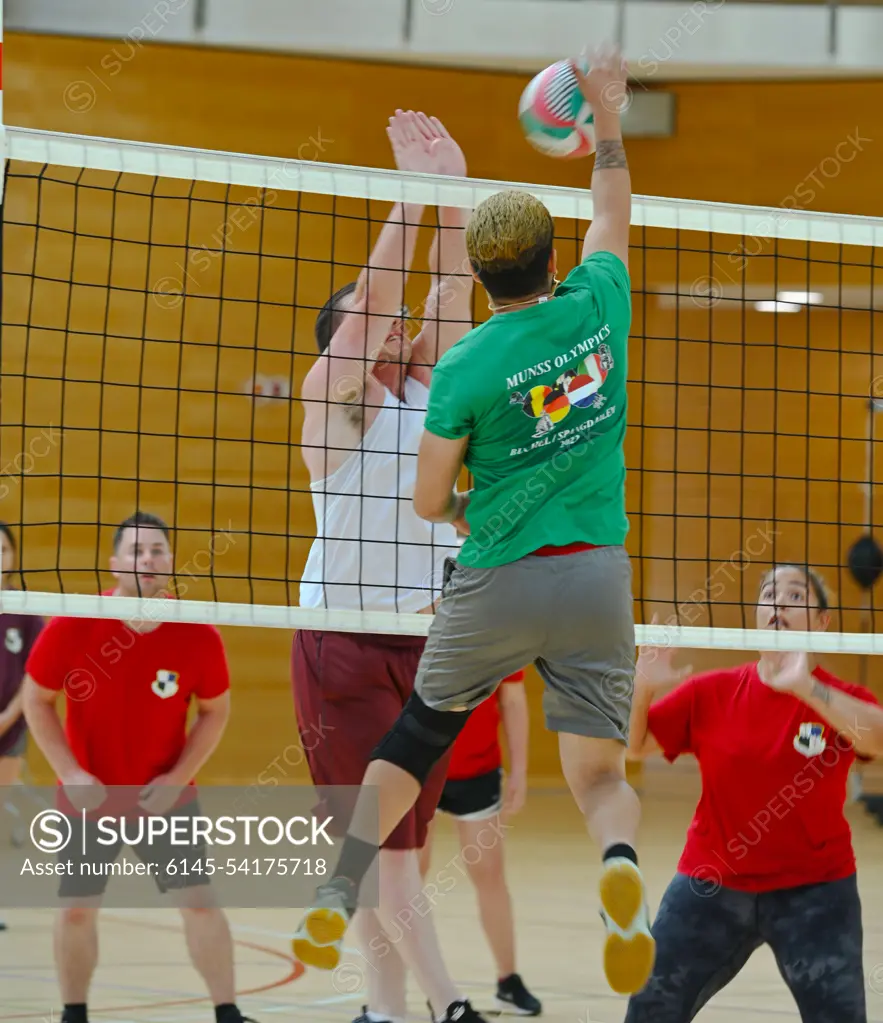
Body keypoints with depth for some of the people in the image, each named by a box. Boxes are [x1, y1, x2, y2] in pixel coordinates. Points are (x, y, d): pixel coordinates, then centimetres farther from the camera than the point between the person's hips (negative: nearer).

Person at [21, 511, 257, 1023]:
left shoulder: (199, 636, -14)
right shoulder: (71, 628, -16)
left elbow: (215, 711, -1)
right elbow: (37, 700, -4)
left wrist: (177, 777, -12)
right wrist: (71, 773, -13)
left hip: (166, 792, 0)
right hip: (89, 792, 0)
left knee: (199, 900, -7)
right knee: (76, 908, 1)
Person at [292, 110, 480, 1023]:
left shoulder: (425, 391, 11)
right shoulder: (330, 398, -3)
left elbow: (450, 290, 3)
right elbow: (372, 290, -13)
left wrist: (454, 191, -6)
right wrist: (413, 189, -15)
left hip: (426, 636, 5)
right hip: (342, 637, -5)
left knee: (394, 845, 7)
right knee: (381, 840, -7)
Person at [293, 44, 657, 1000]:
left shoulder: (465, 366, -8)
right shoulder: (596, 308, -1)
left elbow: (428, 501, -2)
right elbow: (614, 211, 20)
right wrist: (606, 111, 32)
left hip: (495, 582, -1)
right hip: (597, 579, 1)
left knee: (412, 739, 20)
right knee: (600, 773, 6)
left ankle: (336, 901, 15)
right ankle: (620, 866, -28)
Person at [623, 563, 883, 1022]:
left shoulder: (841, 699, -8)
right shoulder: (711, 692, -1)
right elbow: (633, 743, 1)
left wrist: (806, 687, -41)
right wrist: (642, 687, -18)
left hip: (815, 890, -2)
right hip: (712, 886, 2)